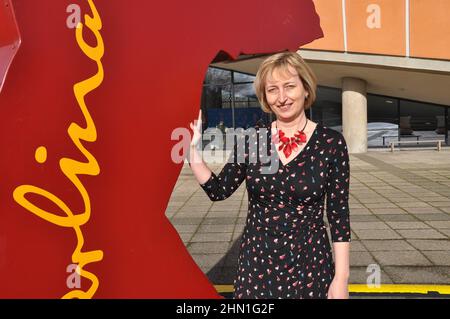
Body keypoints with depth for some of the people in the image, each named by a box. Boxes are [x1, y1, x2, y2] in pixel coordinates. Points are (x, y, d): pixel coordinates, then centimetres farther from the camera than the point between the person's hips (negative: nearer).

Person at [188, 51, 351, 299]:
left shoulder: (331, 142, -7)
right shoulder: (251, 139, -1)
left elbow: (339, 214, -6)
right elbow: (218, 190, 3)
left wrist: (341, 278, -7)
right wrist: (192, 148, -7)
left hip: (309, 264, -1)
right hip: (256, 262, 2)